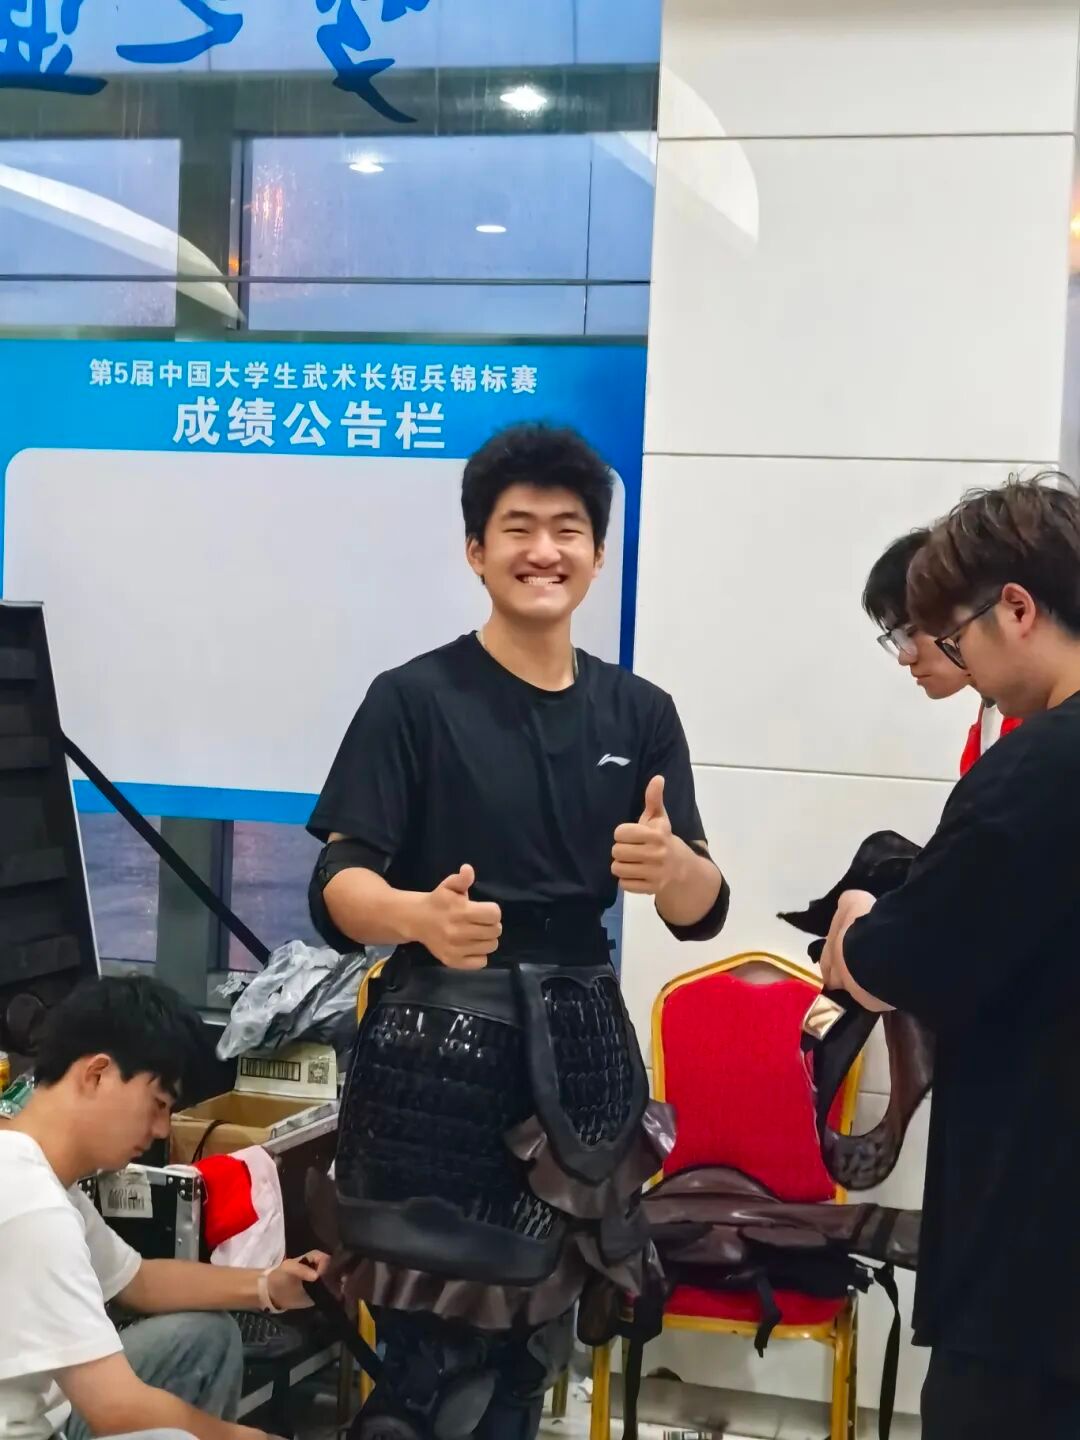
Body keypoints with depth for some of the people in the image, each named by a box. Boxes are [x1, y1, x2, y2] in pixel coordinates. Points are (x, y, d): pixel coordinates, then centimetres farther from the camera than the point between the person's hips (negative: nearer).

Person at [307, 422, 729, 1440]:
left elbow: (702, 914, 6)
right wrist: (423, 917, -32)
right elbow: (336, 889, -11)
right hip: (441, 1048, -4)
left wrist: (670, 866, -17)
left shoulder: (640, 713, 6)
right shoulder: (414, 699, -6)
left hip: (581, 1049, 4)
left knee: (532, 1342, 13)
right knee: (436, 1352, -3)